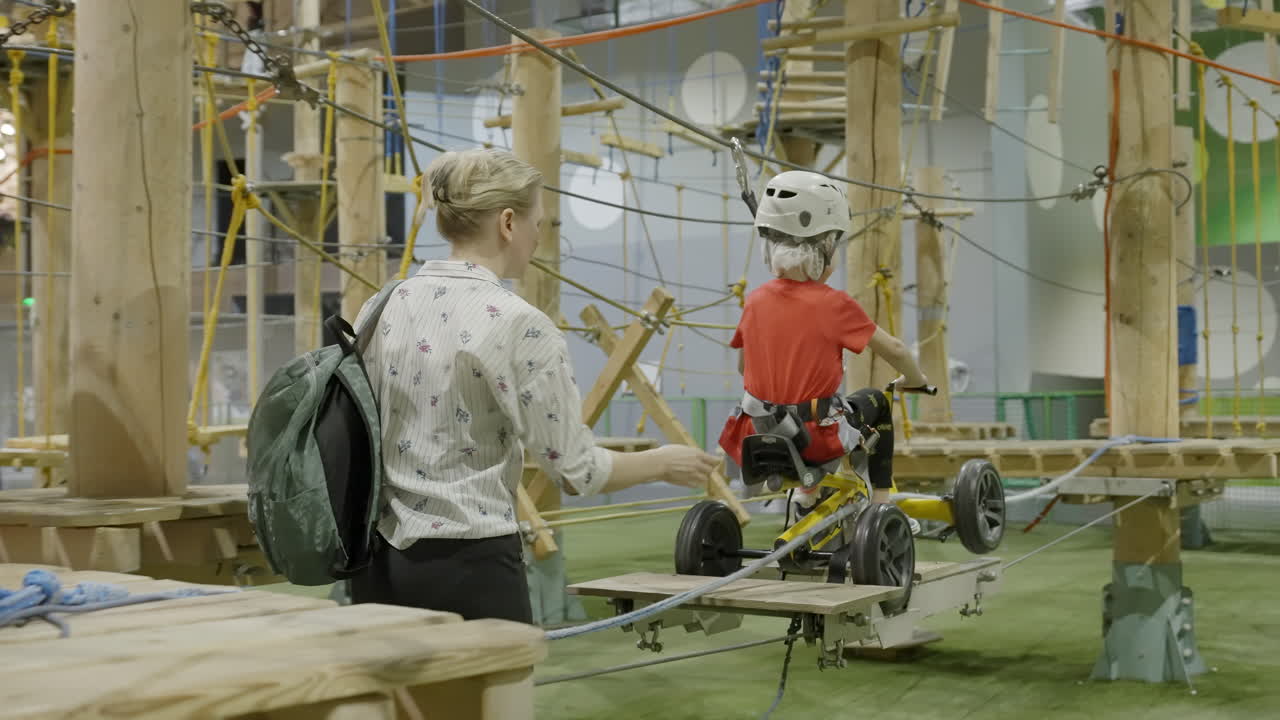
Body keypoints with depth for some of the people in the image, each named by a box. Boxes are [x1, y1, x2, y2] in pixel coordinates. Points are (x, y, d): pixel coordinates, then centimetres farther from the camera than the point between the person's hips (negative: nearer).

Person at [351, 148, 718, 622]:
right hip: (469, 570, -7)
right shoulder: (517, 324, -15)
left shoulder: (381, 307, 4)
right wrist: (664, 463, 5)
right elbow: (575, 468, -11)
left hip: (380, 566, 7)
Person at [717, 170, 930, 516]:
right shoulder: (835, 304, -14)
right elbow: (893, 349, -5)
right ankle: (881, 508, 23)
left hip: (761, 435, 4)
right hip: (818, 440, -4)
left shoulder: (755, 301, -2)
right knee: (875, 402, 24)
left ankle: (806, 495, 35)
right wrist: (915, 380, 15)